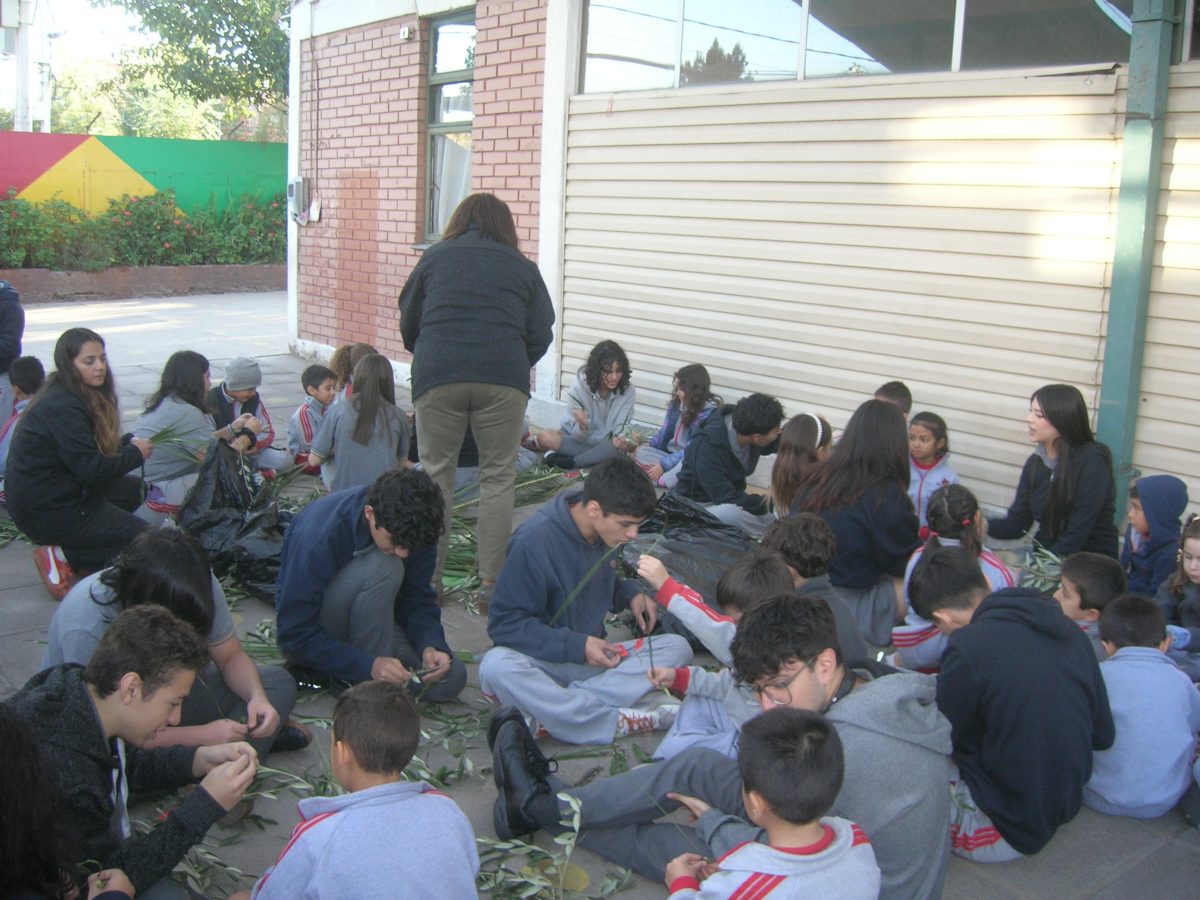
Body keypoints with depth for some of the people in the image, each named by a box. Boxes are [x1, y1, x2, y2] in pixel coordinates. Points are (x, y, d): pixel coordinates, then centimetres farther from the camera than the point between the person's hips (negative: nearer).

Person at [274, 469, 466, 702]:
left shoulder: (413, 529, -15)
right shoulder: (319, 535, -31)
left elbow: (419, 599, -7)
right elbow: (295, 635, -27)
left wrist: (431, 646, -27)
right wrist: (369, 665, -37)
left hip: (368, 625, 5)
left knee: (451, 678, -16)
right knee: (383, 567, -33)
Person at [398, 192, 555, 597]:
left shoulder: (434, 258, 15)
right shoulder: (523, 267, 15)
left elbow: (408, 323, 16)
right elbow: (541, 334, 11)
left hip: (437, 376, 0)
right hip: (504, 379, 0)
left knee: (436, 475, 9)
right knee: (497, 478, 7)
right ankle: (492, 582, 5)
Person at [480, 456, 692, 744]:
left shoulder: (605, 531, -2)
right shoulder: (534, 541, -21)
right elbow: (504, 623, -19)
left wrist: (631, 593, -4)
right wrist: (576, 646, -25)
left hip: (595, 656, 6)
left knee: (677, 647, -15)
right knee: (495, 666, -37)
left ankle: (550, 713, -28)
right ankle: (617, 721, -33)